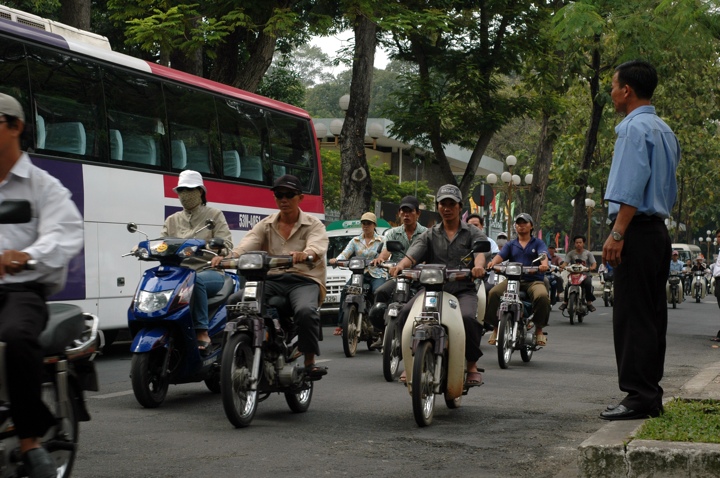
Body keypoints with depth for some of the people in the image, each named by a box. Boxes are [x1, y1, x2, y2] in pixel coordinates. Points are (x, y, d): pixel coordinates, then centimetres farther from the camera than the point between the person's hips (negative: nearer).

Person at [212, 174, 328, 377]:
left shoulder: (314, 225, 7)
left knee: (305, 311, -36)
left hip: (304, 280, -3)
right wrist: (228, 256, -27)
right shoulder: (266, 225, 16)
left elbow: (317, 246, -17)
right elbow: (247, 243, -4)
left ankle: (310, 362, -18)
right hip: (271, 279, 3)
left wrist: (306, 254, -43)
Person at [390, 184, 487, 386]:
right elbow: (413, 255, 0)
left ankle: (472, 365, -12)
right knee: (406, 313, -26)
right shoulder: (429, 235, 17)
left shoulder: (472, 233, 13)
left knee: (468, 318, -34)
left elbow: (481, 251, -9)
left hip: (463, 289, -2)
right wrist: (400, 265, -25)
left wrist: (478, 265, -34)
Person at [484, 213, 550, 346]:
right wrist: (493, 263, -23)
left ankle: (539, 329, -14)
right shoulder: (511, 245, 21)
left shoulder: (538, 243, 15)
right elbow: (500, 255, 2)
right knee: (494, 293, -27)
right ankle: (496, 327, -13)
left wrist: (544, 264, -32)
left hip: (533, 280, -2)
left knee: (542, 296, -34)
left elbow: (543, 255, -6)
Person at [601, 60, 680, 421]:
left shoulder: (635, 127, -10)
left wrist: (617, 233, -21)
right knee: (651, 315, 11)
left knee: (632, 316, -9)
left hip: (637, 230, -10)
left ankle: (638, 396, -9)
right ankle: (650, 395, 15)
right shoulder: (664, 130, 20)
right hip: (659, 229, 10)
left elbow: (633, 187, -19)